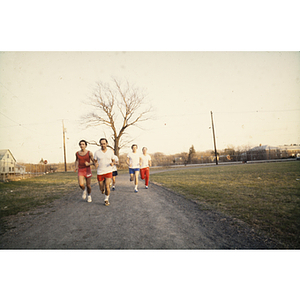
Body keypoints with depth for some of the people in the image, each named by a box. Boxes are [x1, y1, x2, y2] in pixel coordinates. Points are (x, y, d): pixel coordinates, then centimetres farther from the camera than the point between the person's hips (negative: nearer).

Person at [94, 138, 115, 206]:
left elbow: (113, 160, 10)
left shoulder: (111, 151, -4)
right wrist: (96, 164, -21)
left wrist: (112, 163, -14)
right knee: (101, 189, 10)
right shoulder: (97, 152, -7)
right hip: (100, 173, 1)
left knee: (107, 186, -17)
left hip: (109, 172, 0)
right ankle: (103, 188, 49)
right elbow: (95, 162, 4)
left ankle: (106, 199, 9)